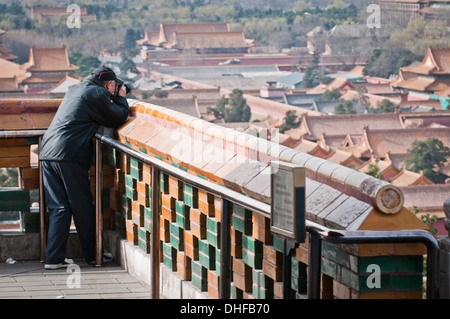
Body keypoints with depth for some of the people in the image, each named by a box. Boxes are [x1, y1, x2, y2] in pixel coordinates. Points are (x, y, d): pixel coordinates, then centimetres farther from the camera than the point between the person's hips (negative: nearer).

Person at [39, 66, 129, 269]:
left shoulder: (76, 89, 23)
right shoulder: (97, 94, -1)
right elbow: (118, 119, 4)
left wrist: (114, 100, 31)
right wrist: (121, 98, 19)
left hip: (48, 153, 8)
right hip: (69, 156, -8)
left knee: (58, 208, 6)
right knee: (82, 207, 4)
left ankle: (54, 258, 0)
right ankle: (93, 256, 13)